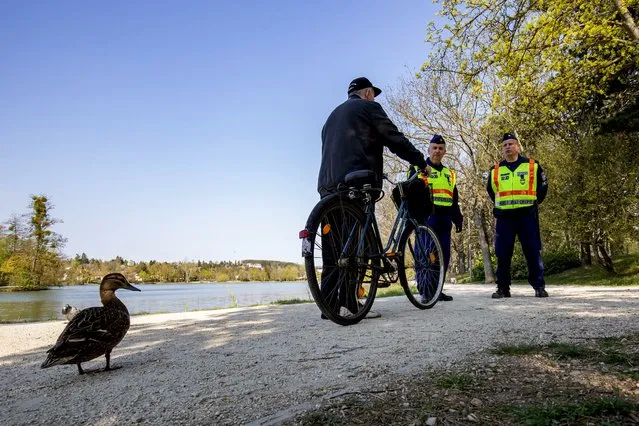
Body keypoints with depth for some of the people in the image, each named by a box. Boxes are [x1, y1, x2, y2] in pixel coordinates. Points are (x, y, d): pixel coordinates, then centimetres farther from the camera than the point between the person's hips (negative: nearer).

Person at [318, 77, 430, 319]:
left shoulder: (332, 116, 32)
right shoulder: (369, 107, 9)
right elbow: (395, 140, 3)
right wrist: (421, 162, 13)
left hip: (328, 184, 7)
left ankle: (329, 304, 4)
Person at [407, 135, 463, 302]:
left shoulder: (449, 174, 23)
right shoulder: (418, 169, 6)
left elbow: (454, 200, 25)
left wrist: (458, 219, 15)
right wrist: (413, 216, -10)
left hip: (444, 221, 6)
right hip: (426, 218, -6)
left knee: (444, 255, 5)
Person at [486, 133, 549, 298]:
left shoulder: (532, 166, 5)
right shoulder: (495, 171, 9)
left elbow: (543, 187, 15)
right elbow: (491, 190, 25)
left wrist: (533, 203, 10)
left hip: (527, 215, -1)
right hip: (504, 217, 2)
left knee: (533, 252, -1)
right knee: (503, 253, 1)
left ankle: (539, 286, 8)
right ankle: (503, 288, 9)